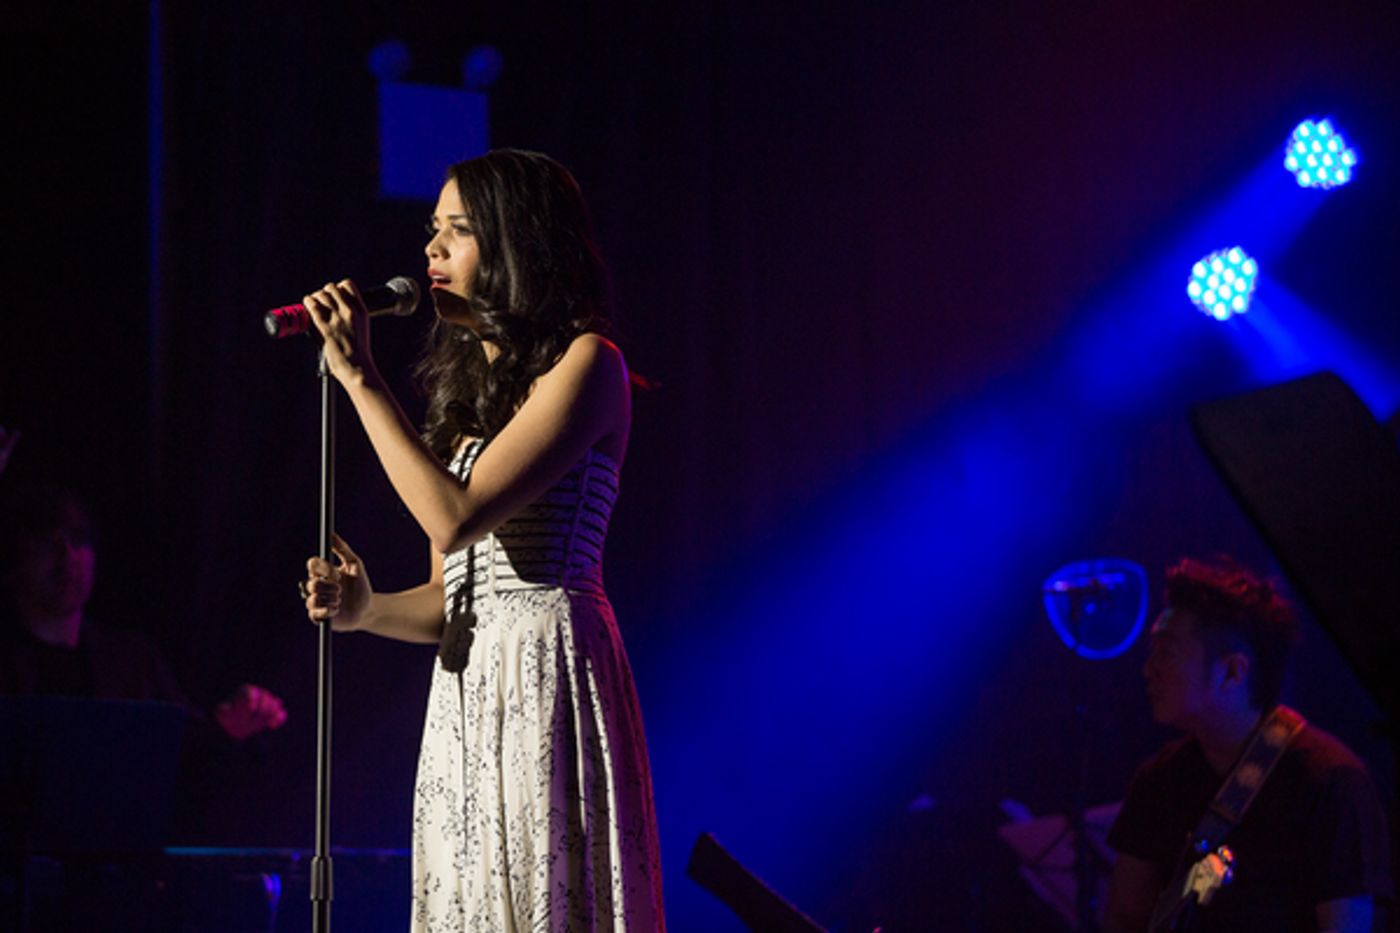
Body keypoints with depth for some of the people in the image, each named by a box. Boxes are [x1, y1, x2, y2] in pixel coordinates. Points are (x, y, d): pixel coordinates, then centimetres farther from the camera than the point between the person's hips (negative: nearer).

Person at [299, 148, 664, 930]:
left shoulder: (584, 364, -5)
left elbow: (456, 517, -17)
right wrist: (368, 610, -1)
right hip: (465, 694, 8)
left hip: (546, 682, -8)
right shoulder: (469, 385, 20)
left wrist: (360, 377, -11)